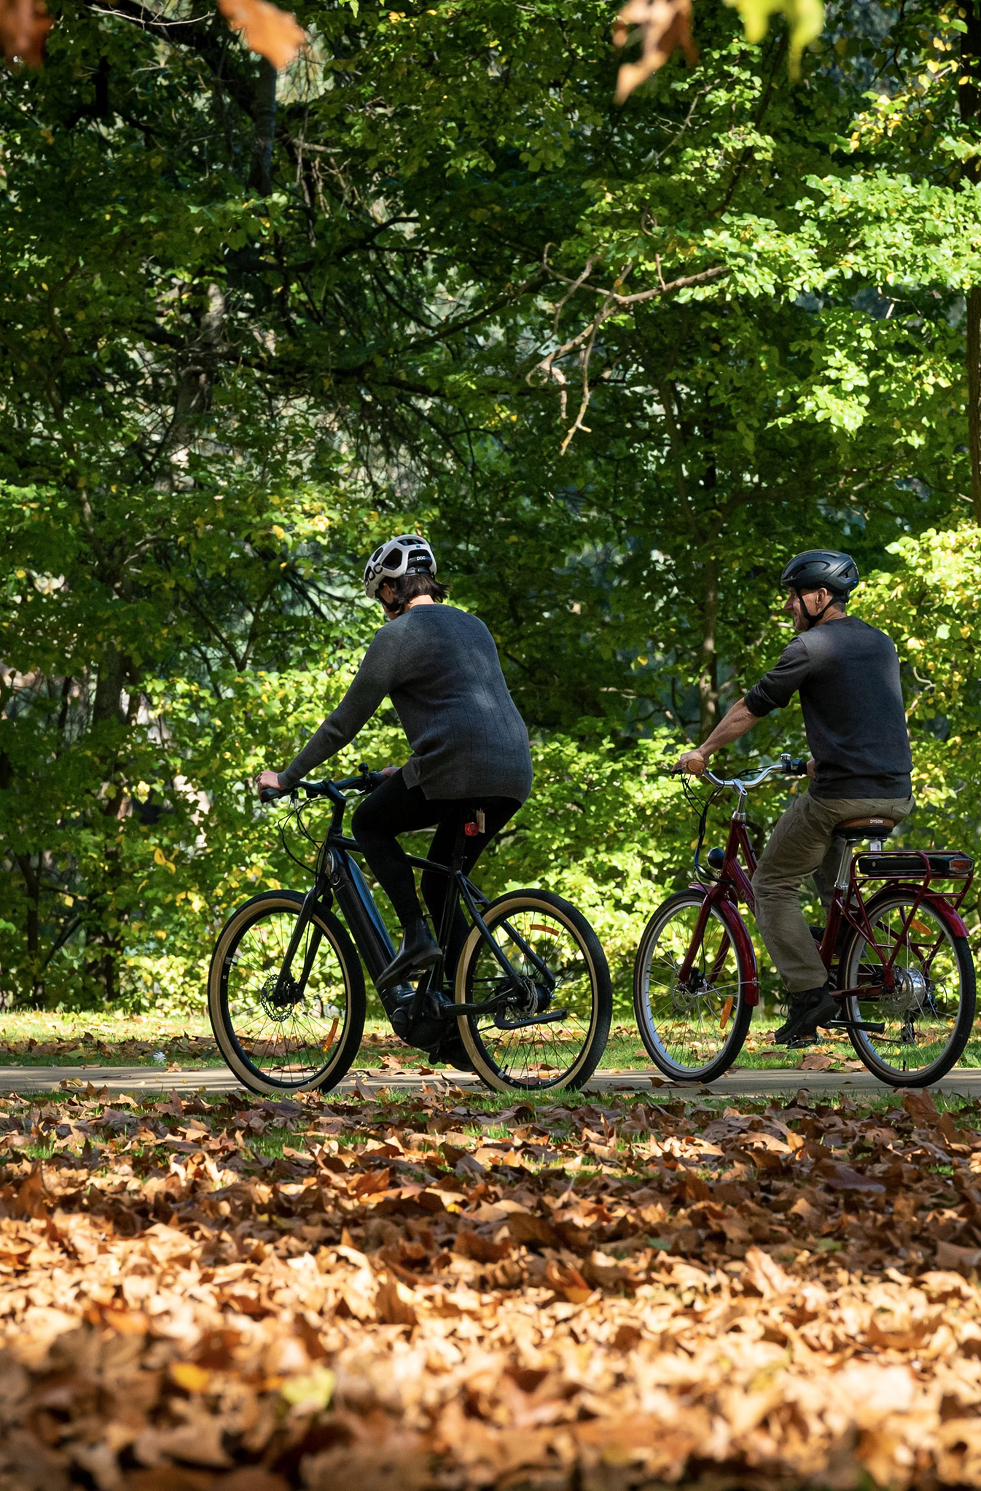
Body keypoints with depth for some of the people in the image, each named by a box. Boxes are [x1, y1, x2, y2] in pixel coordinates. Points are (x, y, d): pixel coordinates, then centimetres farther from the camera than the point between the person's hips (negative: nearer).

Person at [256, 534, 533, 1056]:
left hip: (456, 768, -8)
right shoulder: (471, 627, 25)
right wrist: (411, 770, 45)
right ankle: (458, 1026, 15)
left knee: (370, 823, 16)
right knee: (441, 884, 20)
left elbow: (346, 719, 3)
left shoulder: (397, 636, 1)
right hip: (513, 777, 8)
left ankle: (416, 936, -2)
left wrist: (288, 776, 13)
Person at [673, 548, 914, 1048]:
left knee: (772, 886, 7)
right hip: (897, 796, 8)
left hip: (841, 795, -8)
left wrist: (702, 752, 13)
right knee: (831, 868, 34)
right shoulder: (882, 643, 16)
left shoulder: (810, 648, -6)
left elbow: (749, 709, 0)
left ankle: (809, 993, -4)